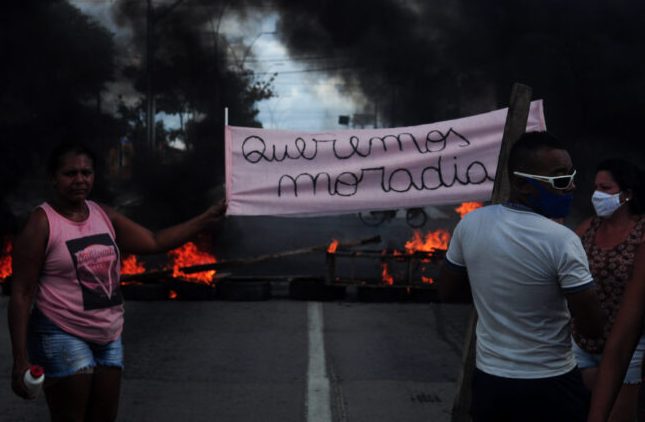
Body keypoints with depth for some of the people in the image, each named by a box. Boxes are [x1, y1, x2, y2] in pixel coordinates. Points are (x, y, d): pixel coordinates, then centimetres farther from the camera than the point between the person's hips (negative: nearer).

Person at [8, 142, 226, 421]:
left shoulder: (105, 216, 6)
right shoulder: (41, 223, -12)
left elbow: (155, 241, 11)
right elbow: (22, 293, -13)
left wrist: (208, 218, 4)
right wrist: (21, 359, -17)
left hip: (108, 336, 7)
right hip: (62, 336, -6)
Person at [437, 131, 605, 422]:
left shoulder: (470, 224, -6)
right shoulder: (561, 240, -21)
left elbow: (447, 292, 7)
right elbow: (593, 327, -16)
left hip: (488, 381, 4)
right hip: (550, 387, -4)